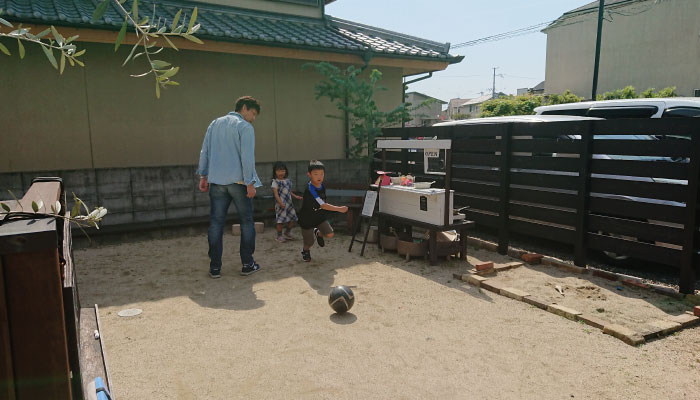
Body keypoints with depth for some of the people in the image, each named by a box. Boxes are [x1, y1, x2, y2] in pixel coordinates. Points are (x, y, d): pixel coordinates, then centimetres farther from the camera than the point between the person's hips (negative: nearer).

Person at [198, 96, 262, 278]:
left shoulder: (215, 124, 16)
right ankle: (248, 264, 9)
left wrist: (203, 176, 15)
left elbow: (204, 152, 14)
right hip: (238, 181, -5)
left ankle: (215, 267, 6)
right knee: (247, 222, 7)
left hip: (216, 181, 5)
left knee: (216, 223, 6)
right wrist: (250, 183, -10)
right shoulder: (245, 127, -4)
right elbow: (247, 157, -11)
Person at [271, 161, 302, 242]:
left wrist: (295, 196, 12)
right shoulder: (275, 182, -7)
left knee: (292, 219, 8)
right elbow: (276, 193, -14)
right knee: (281, 220, -4)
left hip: (289, 203, 7)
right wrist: (280, 203, -23)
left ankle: (287, 233, 29)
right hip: (281, 204, -6)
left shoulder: (288, 181, 13)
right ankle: (279, 236, 11)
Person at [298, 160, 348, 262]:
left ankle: (318, 233, 25)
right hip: (307, 219, -6)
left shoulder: (322, 186, -5)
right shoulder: (309, 190, -30)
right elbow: (322, 205, -33)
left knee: (330, 234, -9)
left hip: (320, 216, 6)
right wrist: (339, 209, -35)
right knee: (309, 242, 7)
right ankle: (306, 251, 43)